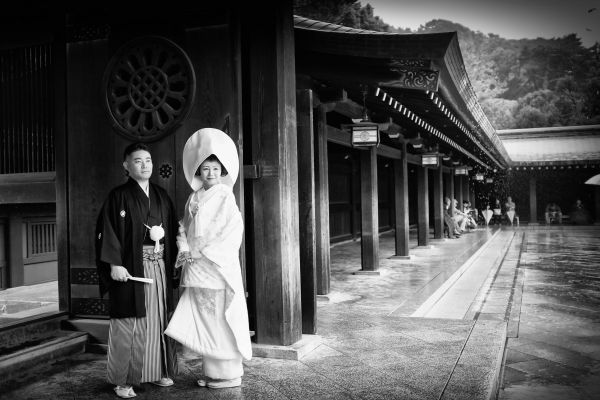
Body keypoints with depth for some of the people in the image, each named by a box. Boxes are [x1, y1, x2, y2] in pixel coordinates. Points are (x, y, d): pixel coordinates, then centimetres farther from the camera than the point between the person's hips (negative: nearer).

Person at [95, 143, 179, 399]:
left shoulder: (161, 196, 13)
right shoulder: (118, 196, -2)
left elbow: (172, 230, 15)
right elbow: (107, 232, -8)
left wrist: (173, 261, 8)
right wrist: (114, 264, -17)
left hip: (159, 268, 5)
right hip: (130, 269, -5)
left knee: (158, 320, 9)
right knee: (128, 324, -2)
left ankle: (159, 371, 22)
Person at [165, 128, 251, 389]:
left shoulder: (225, 197, -3)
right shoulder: (193, 199, 13)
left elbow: (232, 233, -11)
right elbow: (184, 228, 15)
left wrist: (200, 253, -13)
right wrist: (185, 248, -6)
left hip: (219, 267, -5)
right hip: (196, 270, 5)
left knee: (221, 320, -2)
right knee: (202, 321, 8)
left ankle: (229, 373, 8)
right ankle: (210, 370, 20)